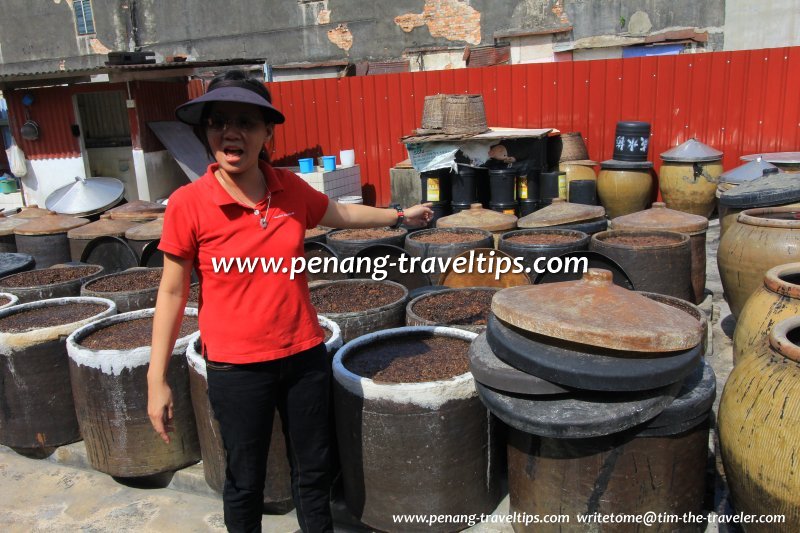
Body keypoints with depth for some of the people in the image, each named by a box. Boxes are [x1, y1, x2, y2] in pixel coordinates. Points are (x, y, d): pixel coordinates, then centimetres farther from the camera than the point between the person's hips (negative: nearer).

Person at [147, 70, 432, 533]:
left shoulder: (291, 189, -4)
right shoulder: (188, 204, -14)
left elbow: (341, 214, 16)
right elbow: (173, 292, -7)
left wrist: (399, 215, 26)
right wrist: (157, 381, -6)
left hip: (305, 355, 3)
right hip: (237, 368, -3)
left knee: (314, 469, 19)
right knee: (245, 480, 15)